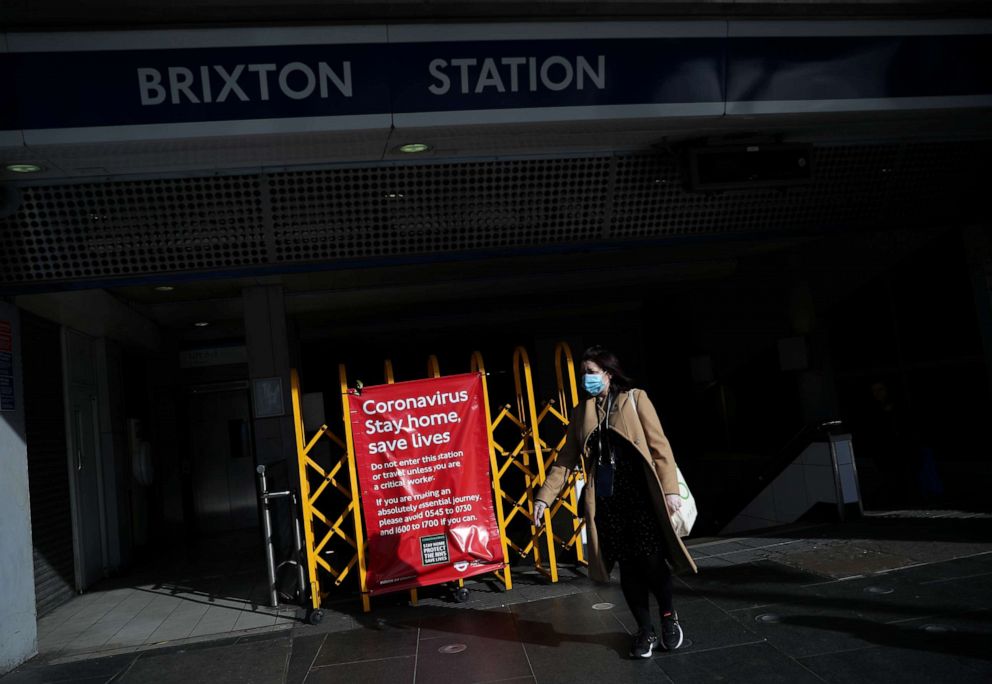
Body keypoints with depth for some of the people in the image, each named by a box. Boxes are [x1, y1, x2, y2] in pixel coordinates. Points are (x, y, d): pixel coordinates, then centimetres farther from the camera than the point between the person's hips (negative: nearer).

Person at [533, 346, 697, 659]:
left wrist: (670, 488, -11)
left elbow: (659, 446, -3)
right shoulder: (581, 413, 10)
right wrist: (544, 496, 5)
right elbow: (565, 459, 11)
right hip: (605, 500, 3)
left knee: (651, 561, -3)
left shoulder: (635, 399, 0)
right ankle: (645, 631, 24)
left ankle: (669, 616, 25)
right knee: (628, 566, 6)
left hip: (639, 494, -3)